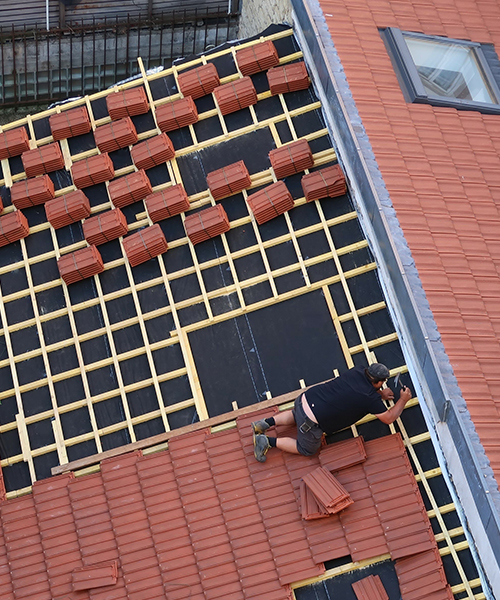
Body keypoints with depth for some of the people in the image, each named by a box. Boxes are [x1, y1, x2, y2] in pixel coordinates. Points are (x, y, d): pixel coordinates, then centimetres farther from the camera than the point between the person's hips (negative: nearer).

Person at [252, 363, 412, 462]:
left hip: (305, 398, 7)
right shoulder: (371, 398, -12)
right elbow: (388, 418, 2)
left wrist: (380, 394, 34)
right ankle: (268, 441, 7)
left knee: (296, 415, 41)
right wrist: (403, 400, 14)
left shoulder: (358, 371, 7)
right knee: (306, 449, 19)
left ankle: (266, 423, 22)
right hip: (311, 422, -7)